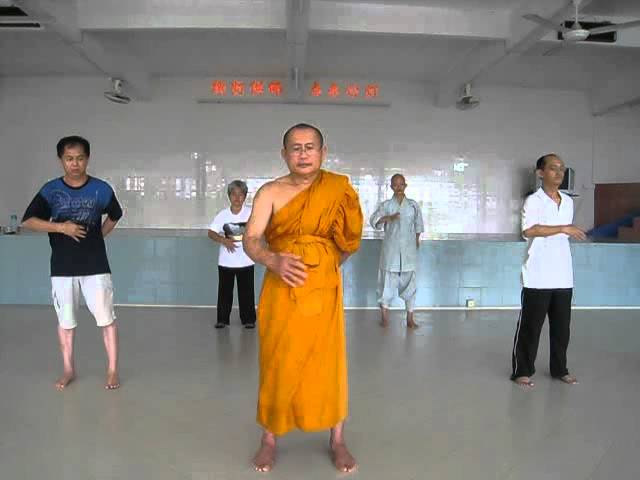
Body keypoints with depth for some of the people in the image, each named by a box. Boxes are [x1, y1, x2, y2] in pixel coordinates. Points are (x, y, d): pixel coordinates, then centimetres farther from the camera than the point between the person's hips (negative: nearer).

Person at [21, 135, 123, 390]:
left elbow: (114, 216, 15)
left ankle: (112, 370, 13)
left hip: (96, 265, -1)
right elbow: (28, 221, -4)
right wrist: (61, 227, -16)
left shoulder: (102, 189, -3)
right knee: (65, 320, 12)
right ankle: (68, 369, 28)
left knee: (106, 318, 0)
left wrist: (98, 236, 7)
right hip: (62, 267, 1)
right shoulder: (50, 190, -3)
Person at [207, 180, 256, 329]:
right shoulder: (222, 215, 1)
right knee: (225, 290, 7)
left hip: (246, 260, -1)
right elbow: (211, 233, -3)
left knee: (246, 290, 5)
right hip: (226, 260, 1)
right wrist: (224, 240, -18)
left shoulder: (251, 213, -1)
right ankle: (222, 319, 19)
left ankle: (248, 319, 17)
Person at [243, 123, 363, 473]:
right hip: (281, 291, 0)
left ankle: (337, 441, 23)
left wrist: (325, 266, 5)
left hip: (323, 290, 0)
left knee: (329, 363, 5)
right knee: (278, 365, 6)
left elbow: (350, 238, 9)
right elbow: (251, 240, -9)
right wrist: (274, 261, -27)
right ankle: (269, 438, 25)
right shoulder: (270, 192, 0)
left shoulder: (338, 189, 1)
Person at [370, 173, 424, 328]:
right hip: (391, 248, -1)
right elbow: (374, 221, -13)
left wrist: (417, 239, 15)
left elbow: (418, 224, 16)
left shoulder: (413, 205, 5)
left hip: (409, 249, 1)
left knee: (409, 281, 3)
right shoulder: (386, 205, 0)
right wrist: (389, 218, -26)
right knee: (388, 281, 2)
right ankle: (384, 316, 14)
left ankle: (410, 318, 9)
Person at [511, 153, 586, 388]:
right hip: (538, 277, -6)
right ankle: (522, 371, 13)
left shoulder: (568, 201, 12)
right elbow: (529, 230, -26)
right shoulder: (533, 200, -9)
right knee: (530, 325, 1)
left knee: (561, 326, 14)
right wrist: (563, 228, -24)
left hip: (563, 276, 6)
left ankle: (559, 369, 29)